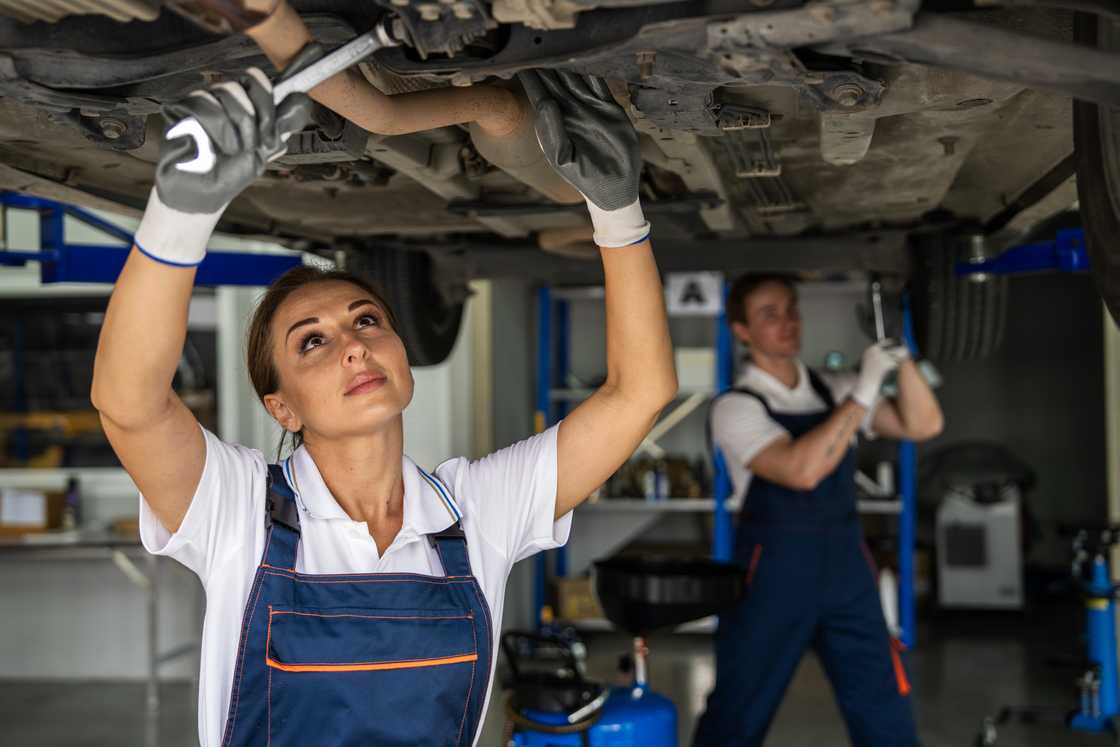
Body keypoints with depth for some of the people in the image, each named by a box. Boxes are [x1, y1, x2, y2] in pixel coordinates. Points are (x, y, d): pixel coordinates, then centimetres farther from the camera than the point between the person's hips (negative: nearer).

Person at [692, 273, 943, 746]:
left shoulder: (833, 391, 8)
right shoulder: (736, 408, -9)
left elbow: (923, 425, 2)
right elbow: (802, 469, -25)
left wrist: (902, 359, -12)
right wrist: (863, 392, -24)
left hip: (847, 568, 5)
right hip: (774, 574, -4)